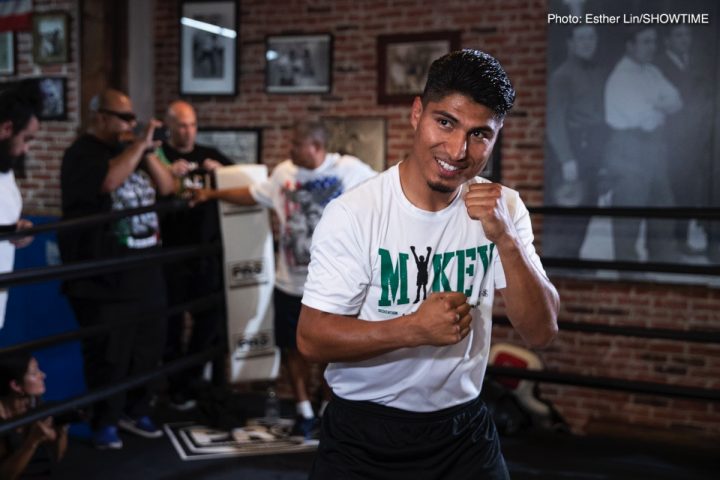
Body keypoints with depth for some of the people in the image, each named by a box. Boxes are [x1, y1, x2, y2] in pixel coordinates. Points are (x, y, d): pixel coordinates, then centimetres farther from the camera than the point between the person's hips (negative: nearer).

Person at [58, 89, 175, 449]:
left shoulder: (130, 149, 17)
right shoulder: (82, 153, -7)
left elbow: (167, 187, 12)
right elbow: (108, 180, -27)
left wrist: (147, 151, -1)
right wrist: (140, 145, -18)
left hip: (144, 268, 8)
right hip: (104, 275, -7)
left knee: (149, 345, 12)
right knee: (109, 353, -2)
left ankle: (135, 411, 26)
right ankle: (104, 423, 11)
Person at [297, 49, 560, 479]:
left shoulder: (503, 210, -5)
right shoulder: (354, 213, -17)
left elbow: (542, 332, -9)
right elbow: (312, 338, -16)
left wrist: (504, 237, -23)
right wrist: (415, 328, -28)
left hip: (464, 429, 3)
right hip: (364, 435, -2)